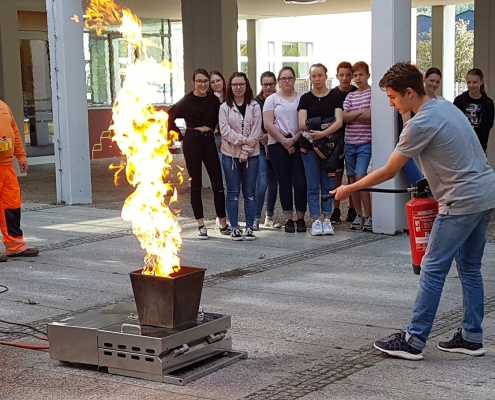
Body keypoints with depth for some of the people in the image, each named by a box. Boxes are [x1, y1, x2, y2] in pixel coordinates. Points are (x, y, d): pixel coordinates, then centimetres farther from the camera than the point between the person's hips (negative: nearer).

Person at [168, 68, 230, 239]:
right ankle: (201, 226, 10)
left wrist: (211, 129, 2)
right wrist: (182, 135, 0)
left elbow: (219, 119, 15)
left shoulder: (214, 100, 2)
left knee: (218, 183, 1)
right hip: (192, 142, -3)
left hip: (209, 142, 3)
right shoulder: (186, 101, -6)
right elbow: (168, 119, -2)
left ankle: (223, 224, 10)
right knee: (196, 184, 4)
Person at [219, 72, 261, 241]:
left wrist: (246, 150, -11)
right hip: (230, 154, 0)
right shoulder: (225, 107, 2)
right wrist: (244, 140, -15)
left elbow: (256, 131, -3)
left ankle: (249, 227, 8)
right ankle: (235, 228, 7)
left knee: (250, 192, 3)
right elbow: (225, 131, -7)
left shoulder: (254, 106, 3)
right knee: (233, 192, 2)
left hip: (251, 154, 0)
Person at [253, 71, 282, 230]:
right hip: (261, 147, -3)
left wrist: (268, 136, -12)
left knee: (274, 184, 8)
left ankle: (270, 217, 20)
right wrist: (263, 139, -10)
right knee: (262, 183, -12)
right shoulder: (255, 103, -2)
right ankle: (255, 218, -8)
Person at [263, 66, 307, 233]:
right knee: (285, 182, 3)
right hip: (278, 145, 0)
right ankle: (288, 219, 9)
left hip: (298, 144, 0)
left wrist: (293, 140, -10)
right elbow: (268, 125, -2)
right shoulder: (272, 99, 7)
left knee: (300, 182, -5)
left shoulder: (302, 98, 8)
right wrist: (284, 141, -8)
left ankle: (300, 218, 6)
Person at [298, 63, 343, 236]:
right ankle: (316, 220, 3)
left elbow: (339, 122, -9)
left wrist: (323, 133, -22)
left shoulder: (335, 97, 3)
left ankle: (327, 219, 10)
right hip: (309, 146, 1)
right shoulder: (305, 98, 6)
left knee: (328, 184, 4)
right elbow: (302, 124, -4)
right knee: (313, 185, 0)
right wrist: (323, 126, -13)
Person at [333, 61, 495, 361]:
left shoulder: (421, 125, -16)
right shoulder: (446, 107, 11)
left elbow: (389, 172, -11)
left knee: (433, 269, -4)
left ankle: (413, 341, -1)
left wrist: (350, 189, 0)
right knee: (470, 267, 15)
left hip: (462, 202, -10)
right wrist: (435, 183, 22)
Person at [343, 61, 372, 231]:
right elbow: (343, 117, 2)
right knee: (352, 179, 6)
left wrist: (351, 116, -5)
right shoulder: (350, 96, 14)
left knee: (360, 177, -15)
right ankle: (358, 216, 14)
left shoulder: (372, 93, -1)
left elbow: (370, 115, -14)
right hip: (350, 142, 5)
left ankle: (369, 217, -8)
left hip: (365, 142, -5)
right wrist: (360, 112, -7)